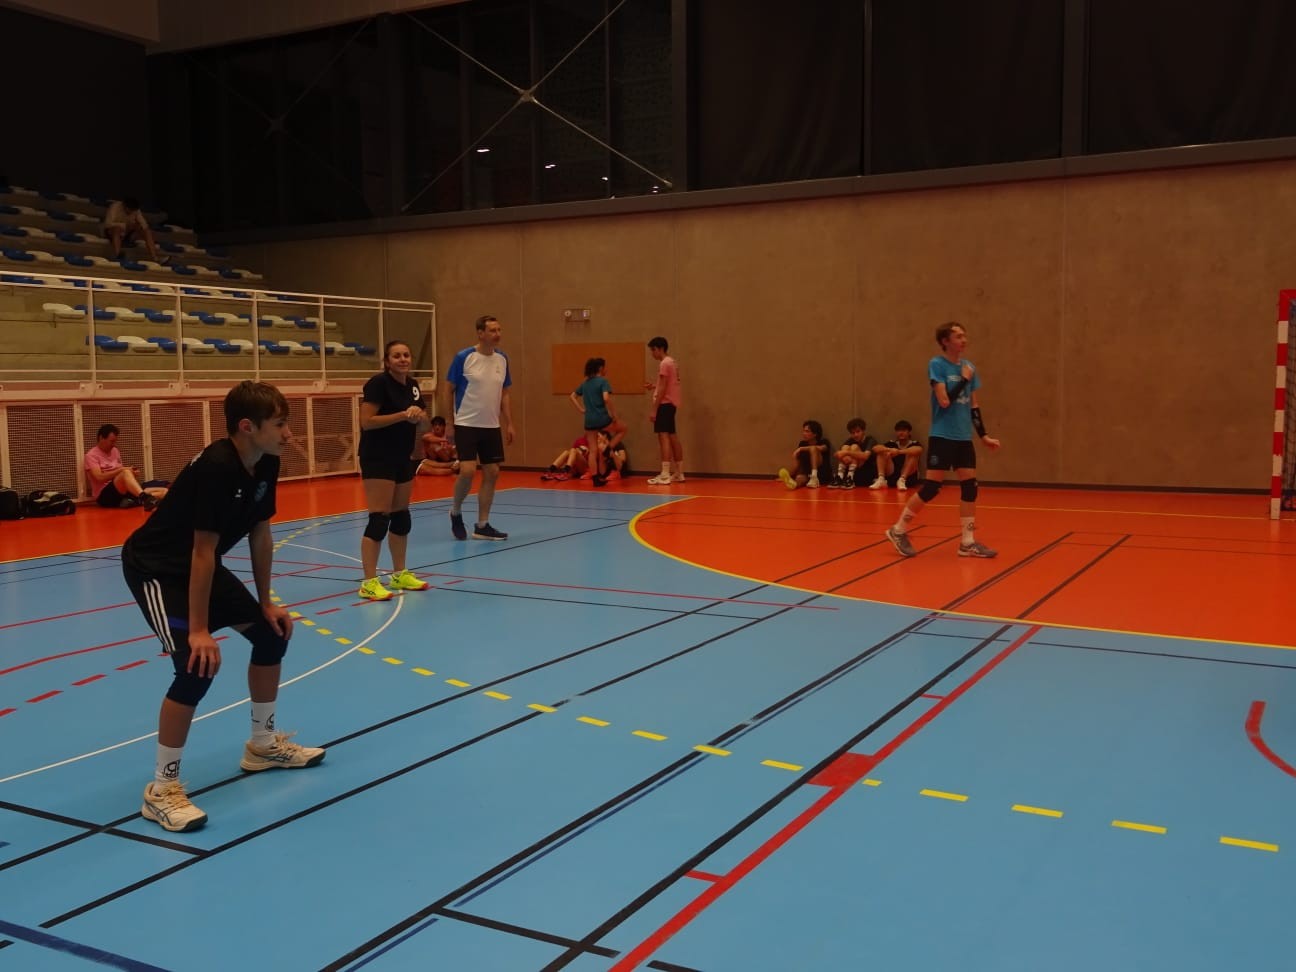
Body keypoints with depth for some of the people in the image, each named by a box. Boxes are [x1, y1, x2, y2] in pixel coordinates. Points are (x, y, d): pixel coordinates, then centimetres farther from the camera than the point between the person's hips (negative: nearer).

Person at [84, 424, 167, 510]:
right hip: (104, 495, -7)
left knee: (164, 491, -11)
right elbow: (99, 478, -17)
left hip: (121, 491, 7)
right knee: (126, 473, -40)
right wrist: (121, 470, -19)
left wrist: (132, 474, -4)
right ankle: (145, 498, -62)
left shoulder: (114, 451, 18)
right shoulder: (91, 456, -2)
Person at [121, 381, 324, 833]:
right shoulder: (216, 467, -31)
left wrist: (267, 603, 8)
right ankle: (162, 788, -7)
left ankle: (263, 744, 29)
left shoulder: (266, 465, -5)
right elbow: (203, 550, -30)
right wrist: (198, 630, -27)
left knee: (272, 633, 12)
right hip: (154, 566, -9)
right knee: (198, 665, -22)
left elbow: (260, 535, 6)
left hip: (199, 567, 9)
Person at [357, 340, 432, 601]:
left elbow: (422, 420, 17)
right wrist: (402, 414, -23)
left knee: (401, 517, 13)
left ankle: (400, 574, 24)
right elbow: (366, 421, -21)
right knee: (379, 519, -11)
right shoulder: (378, 383, -14)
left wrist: (418, 416, -7)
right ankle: (369, 582, -8)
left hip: (403, 457, 8)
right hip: (378, 458, -8)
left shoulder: (412, 385, 9)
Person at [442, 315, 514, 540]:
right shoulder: (463, 357, -10)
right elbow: (447, 390, -4)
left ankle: (482, 526, 13)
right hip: (466, 425, -5)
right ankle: (455, 512, 12)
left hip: (492, 427, 5)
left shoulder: (502, 359, 4)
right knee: (468, 471, -15)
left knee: (492, 473, 3)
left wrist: (509, 424, 7)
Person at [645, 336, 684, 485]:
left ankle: (665, 475, -18)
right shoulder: (671, 362, 18)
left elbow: (663, 388, -18)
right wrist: (653, 387, 11)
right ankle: (679, 473, 18)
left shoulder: (664, 363, -12)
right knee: (672, 437, 13)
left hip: (665, 404, -10)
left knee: (664, 436, -13)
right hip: (671, 403, 10)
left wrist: (654, 409, -19)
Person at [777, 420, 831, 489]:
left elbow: (821, 448, -23)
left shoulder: (823, 442, 2)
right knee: (799, 478, -32)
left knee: (813, 448, -21)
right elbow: (797, 464, 6)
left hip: (822, 474, -3)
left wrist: (801, 449, -23)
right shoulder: (802, 444, 12)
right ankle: (794, 483, -70)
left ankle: (814, 478, -37)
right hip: (808, 475, 3)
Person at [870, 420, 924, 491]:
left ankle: (902, 480, -33)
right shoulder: (892, 443, 12)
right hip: (891, 477, 3)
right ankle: (881, 480, -25)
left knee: (912, 453, -20)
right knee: (882, 452, -8)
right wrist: (890, 450, -24)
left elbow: (919, 450, -22)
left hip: (908, 477, -3)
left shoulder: (914, 444, 4)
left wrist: (899, 451, -30)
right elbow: (876, 448, -6)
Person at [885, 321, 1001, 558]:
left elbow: (973, 405, 15)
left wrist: (984, 435, 13)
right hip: (942, 437, -6)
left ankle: (968, 542, 10)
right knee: (931, 487, -5)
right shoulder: (936, 365, -9)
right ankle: (899, 530, 9)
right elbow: (945, 401, -19)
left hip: (964, 438, 7)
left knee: (970, 486, 3)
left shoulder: (969, 366, 10)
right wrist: (964, 379, -12)